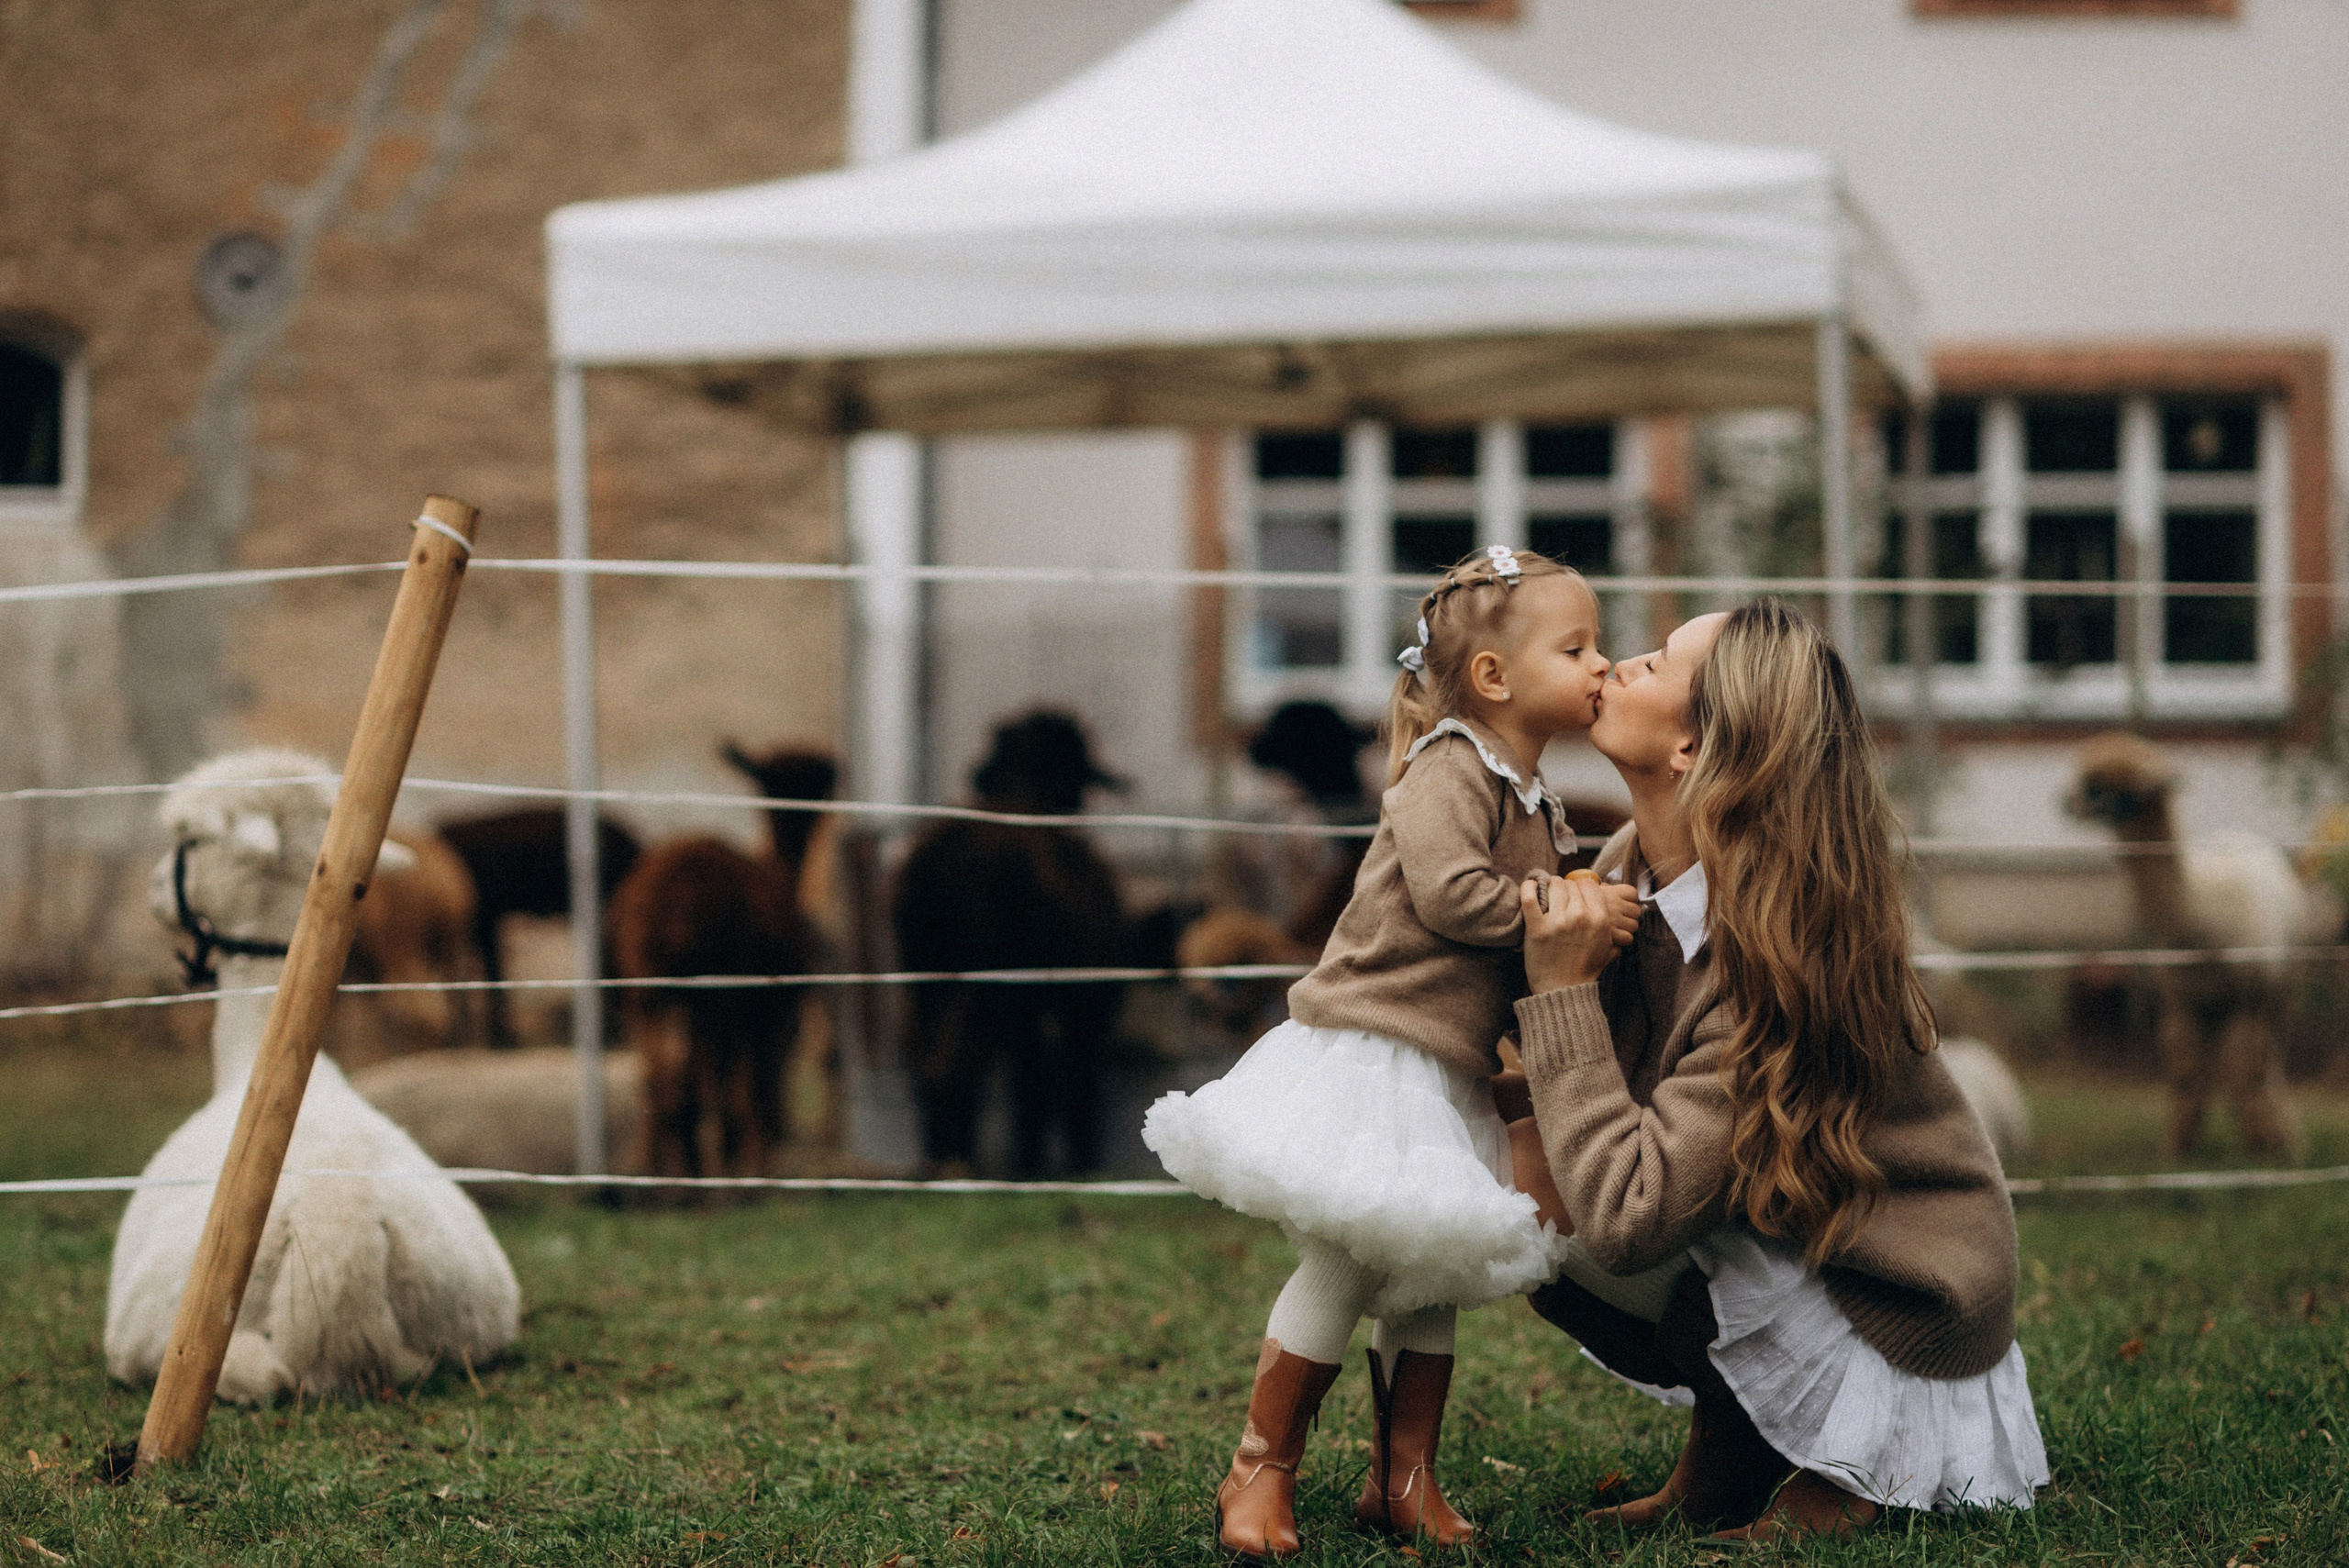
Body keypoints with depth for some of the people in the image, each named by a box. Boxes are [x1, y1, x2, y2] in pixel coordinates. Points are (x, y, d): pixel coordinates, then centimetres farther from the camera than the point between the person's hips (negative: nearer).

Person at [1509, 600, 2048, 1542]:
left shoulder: (1770, 958, -31)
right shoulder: (1634, 872, -6)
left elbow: (1627, 1217, -36)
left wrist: (1563, 991, -30)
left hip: (1898, 1317, -8)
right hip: (1788, 1245, 8)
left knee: (1581, 1235, -25)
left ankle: (1837, 1470, -5)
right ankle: (1715, 1471, 7)